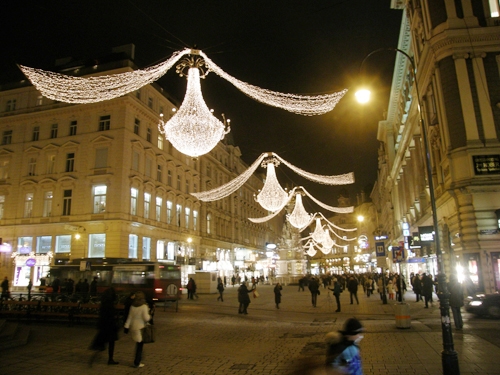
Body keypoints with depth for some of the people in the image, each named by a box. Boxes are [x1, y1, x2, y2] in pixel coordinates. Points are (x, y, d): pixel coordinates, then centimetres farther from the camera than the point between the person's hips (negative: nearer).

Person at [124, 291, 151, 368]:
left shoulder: (132, 306, 1)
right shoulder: (144, 306, -15)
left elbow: (129, 317, 4)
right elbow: (146, 318, -17)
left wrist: (126, 326, 8)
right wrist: (149, 316, 3)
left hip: (133, 327, 6)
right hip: (140, 328, -6)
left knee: (138, 344, 20)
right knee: (140, 345, 4)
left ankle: (138, 359, 27)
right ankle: (137, 363, 8)